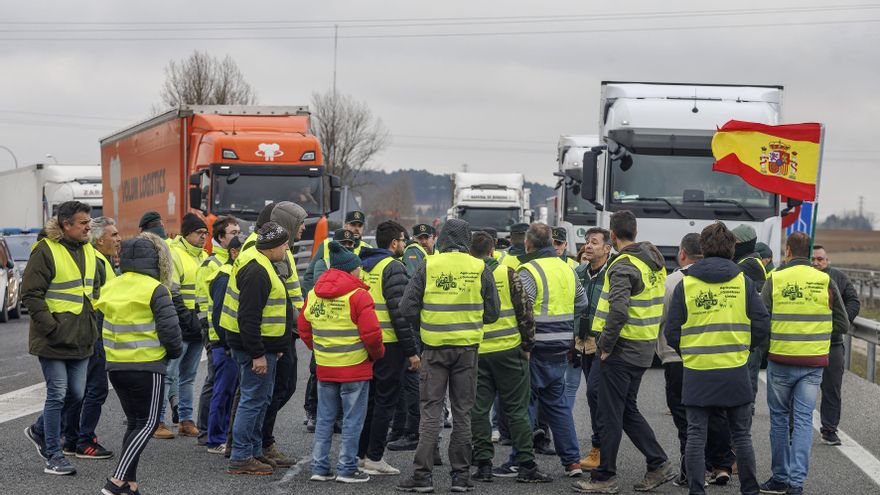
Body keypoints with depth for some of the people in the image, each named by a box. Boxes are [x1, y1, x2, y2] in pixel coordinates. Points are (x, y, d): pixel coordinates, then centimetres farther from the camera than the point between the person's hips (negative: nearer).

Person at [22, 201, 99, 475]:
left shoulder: (89, 252, 12)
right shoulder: (46, 251, -12)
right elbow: (31, 295, -14)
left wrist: (91, 322, 13)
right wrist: (51, 327, -19)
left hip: (81, 339, 7)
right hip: (54, 340, -7)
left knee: (76, 394, 10)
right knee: (57, 394, -3)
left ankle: (39, 430, 33)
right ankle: (54, 457, 6)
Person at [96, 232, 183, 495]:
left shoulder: (111, 287, 7)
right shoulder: (155, 289, -12)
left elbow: (102, 323, 13)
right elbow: (169, 328, -15)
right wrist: (175, 350, 4)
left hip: (115, 365, 7)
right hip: (147, 366, -6)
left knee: (134, 422, 17)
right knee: (147, 424, 2)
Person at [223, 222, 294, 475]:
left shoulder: (259, 264, 13)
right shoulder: (257, 271, -21)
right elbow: (249, 316, -25)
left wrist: (273, 348, 24)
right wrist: (258, 354, -24)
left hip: (262, 345, 11)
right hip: (256, 347, -11)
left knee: (260, 399, 18)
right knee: (253, 400, -6)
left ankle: (254, 451, 27)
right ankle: (240, 458, -1)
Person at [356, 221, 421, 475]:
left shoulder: (362, 265, 12)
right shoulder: (393, 267, -12)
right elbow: (399, 311, -18)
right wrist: (411, 351, -15)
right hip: (389, 344, -8)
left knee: (368, 398, 16)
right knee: (385, 401, 0)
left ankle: (358, 453, 20)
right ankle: (374, 458, 2)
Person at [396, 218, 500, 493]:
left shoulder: (428, 266, -5)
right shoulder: (480, 269, -2)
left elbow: (408, 306, -5)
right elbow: (492, 312, 3)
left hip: (434, 347, -1)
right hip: (467, 347, 1)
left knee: (431, 411, 4)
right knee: (462, 412, 9)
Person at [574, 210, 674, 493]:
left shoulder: (623, 266, -18)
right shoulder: (655, 261, 10)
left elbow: (618, 310, -29)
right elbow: (658, 303, 17)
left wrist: (605, 345, -18)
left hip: (621, 351, -9)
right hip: (644, 350, 9)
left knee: (610, 416, 0)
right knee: (628, 410, 19)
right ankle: (659, 464, 17)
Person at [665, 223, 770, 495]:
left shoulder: (685, 284, -1)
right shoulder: (743, 282, 0)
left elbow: (672, 333, 0)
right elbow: (762, 327, 0)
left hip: (697, 371, -1)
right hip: (735, 371, 1)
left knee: (696, 435, 5)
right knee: (741, 435, 12)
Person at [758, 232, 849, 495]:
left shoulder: (774, 280, -7)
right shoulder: (825, 281, -1)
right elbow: (843, 325, 4)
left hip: (780, 360, -1)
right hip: (813, 362, 1)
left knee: (779, 418, 12)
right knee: (803, 420, 4)